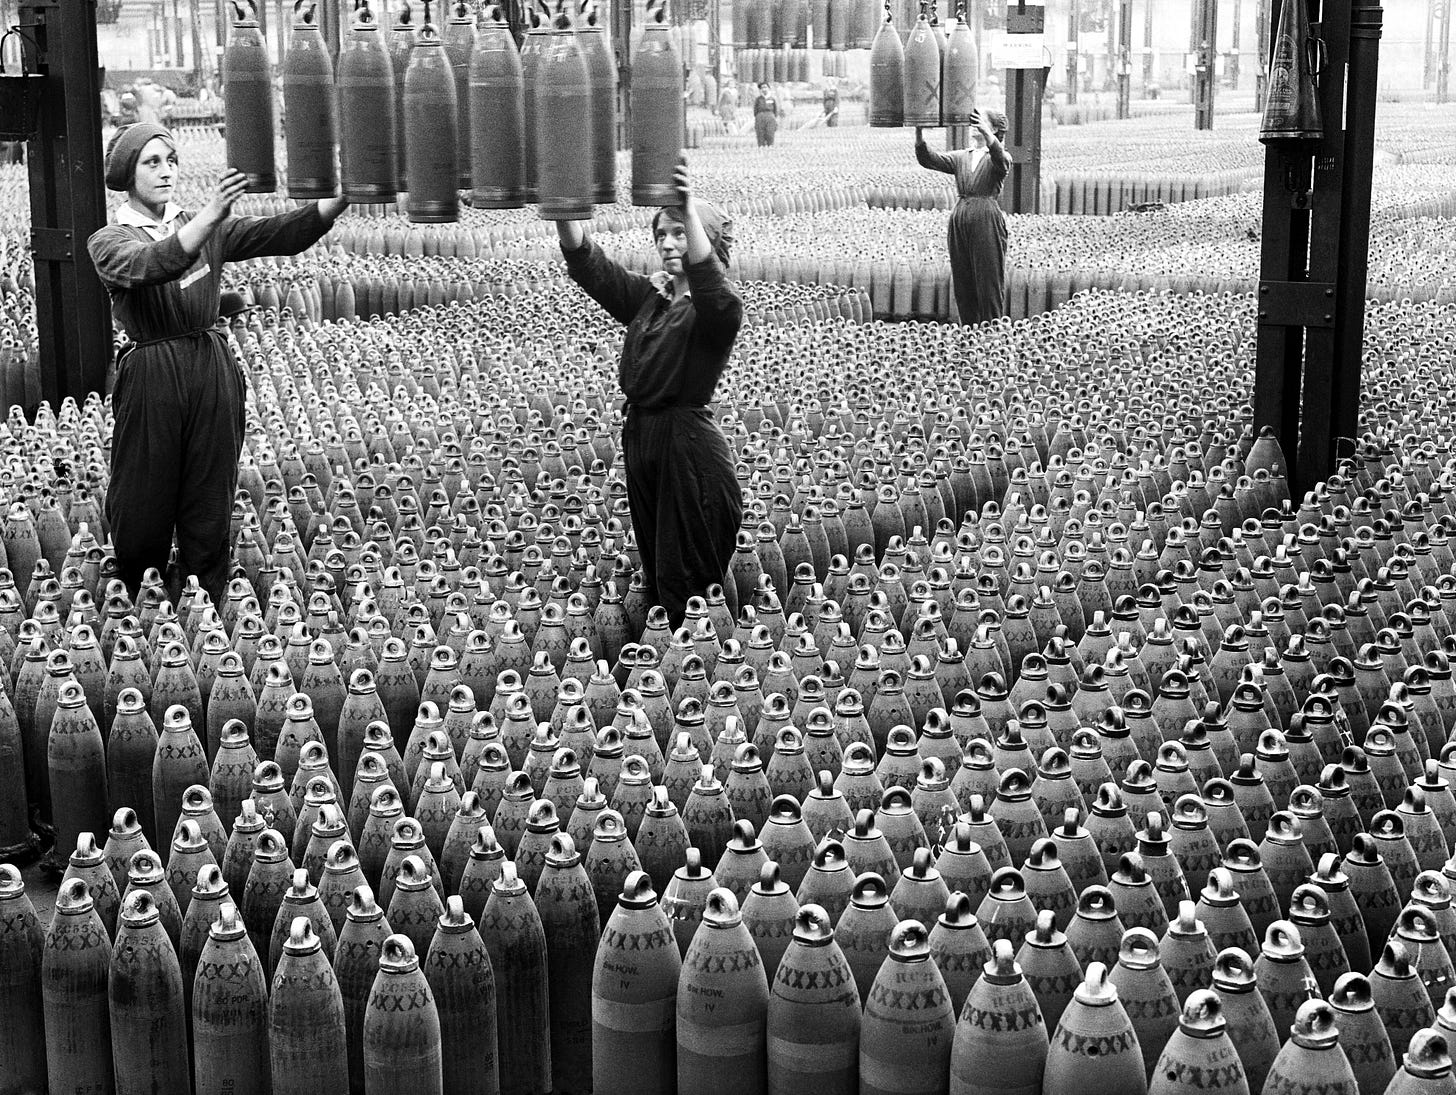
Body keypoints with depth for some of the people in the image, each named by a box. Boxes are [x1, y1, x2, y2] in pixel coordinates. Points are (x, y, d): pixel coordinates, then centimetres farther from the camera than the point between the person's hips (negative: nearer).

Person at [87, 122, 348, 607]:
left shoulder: (210, 228, 11)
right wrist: (210, 216, -40)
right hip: (151, 379, -3)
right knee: (143, 509, 3)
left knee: (209, 506, 5)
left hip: (215, 372, 3)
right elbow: (149, 266, -24)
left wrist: (342, 197, -20)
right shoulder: (109, 240, -1)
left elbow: (283, 233, -3)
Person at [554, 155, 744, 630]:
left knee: (693, 580, -4)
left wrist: (689, 210, -44)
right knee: (657, 577, 15)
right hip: (641, 438, 8)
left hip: (691, 446, -8)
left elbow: (710, 284, -33)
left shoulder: (716, 308, -9)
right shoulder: (646, 296, 10)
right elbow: (588, 263, 1)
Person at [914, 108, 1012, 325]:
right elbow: (928, 159, 3)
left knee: (989, 282, -4)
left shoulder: (1000, 158, 1)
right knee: (962, 283, 7)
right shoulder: (960, 158, 15)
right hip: (959, 220, 5)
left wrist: (986, 134, -40)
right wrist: (918, 132, -13)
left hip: (987, 221, -5)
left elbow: (1001, 163, -24)